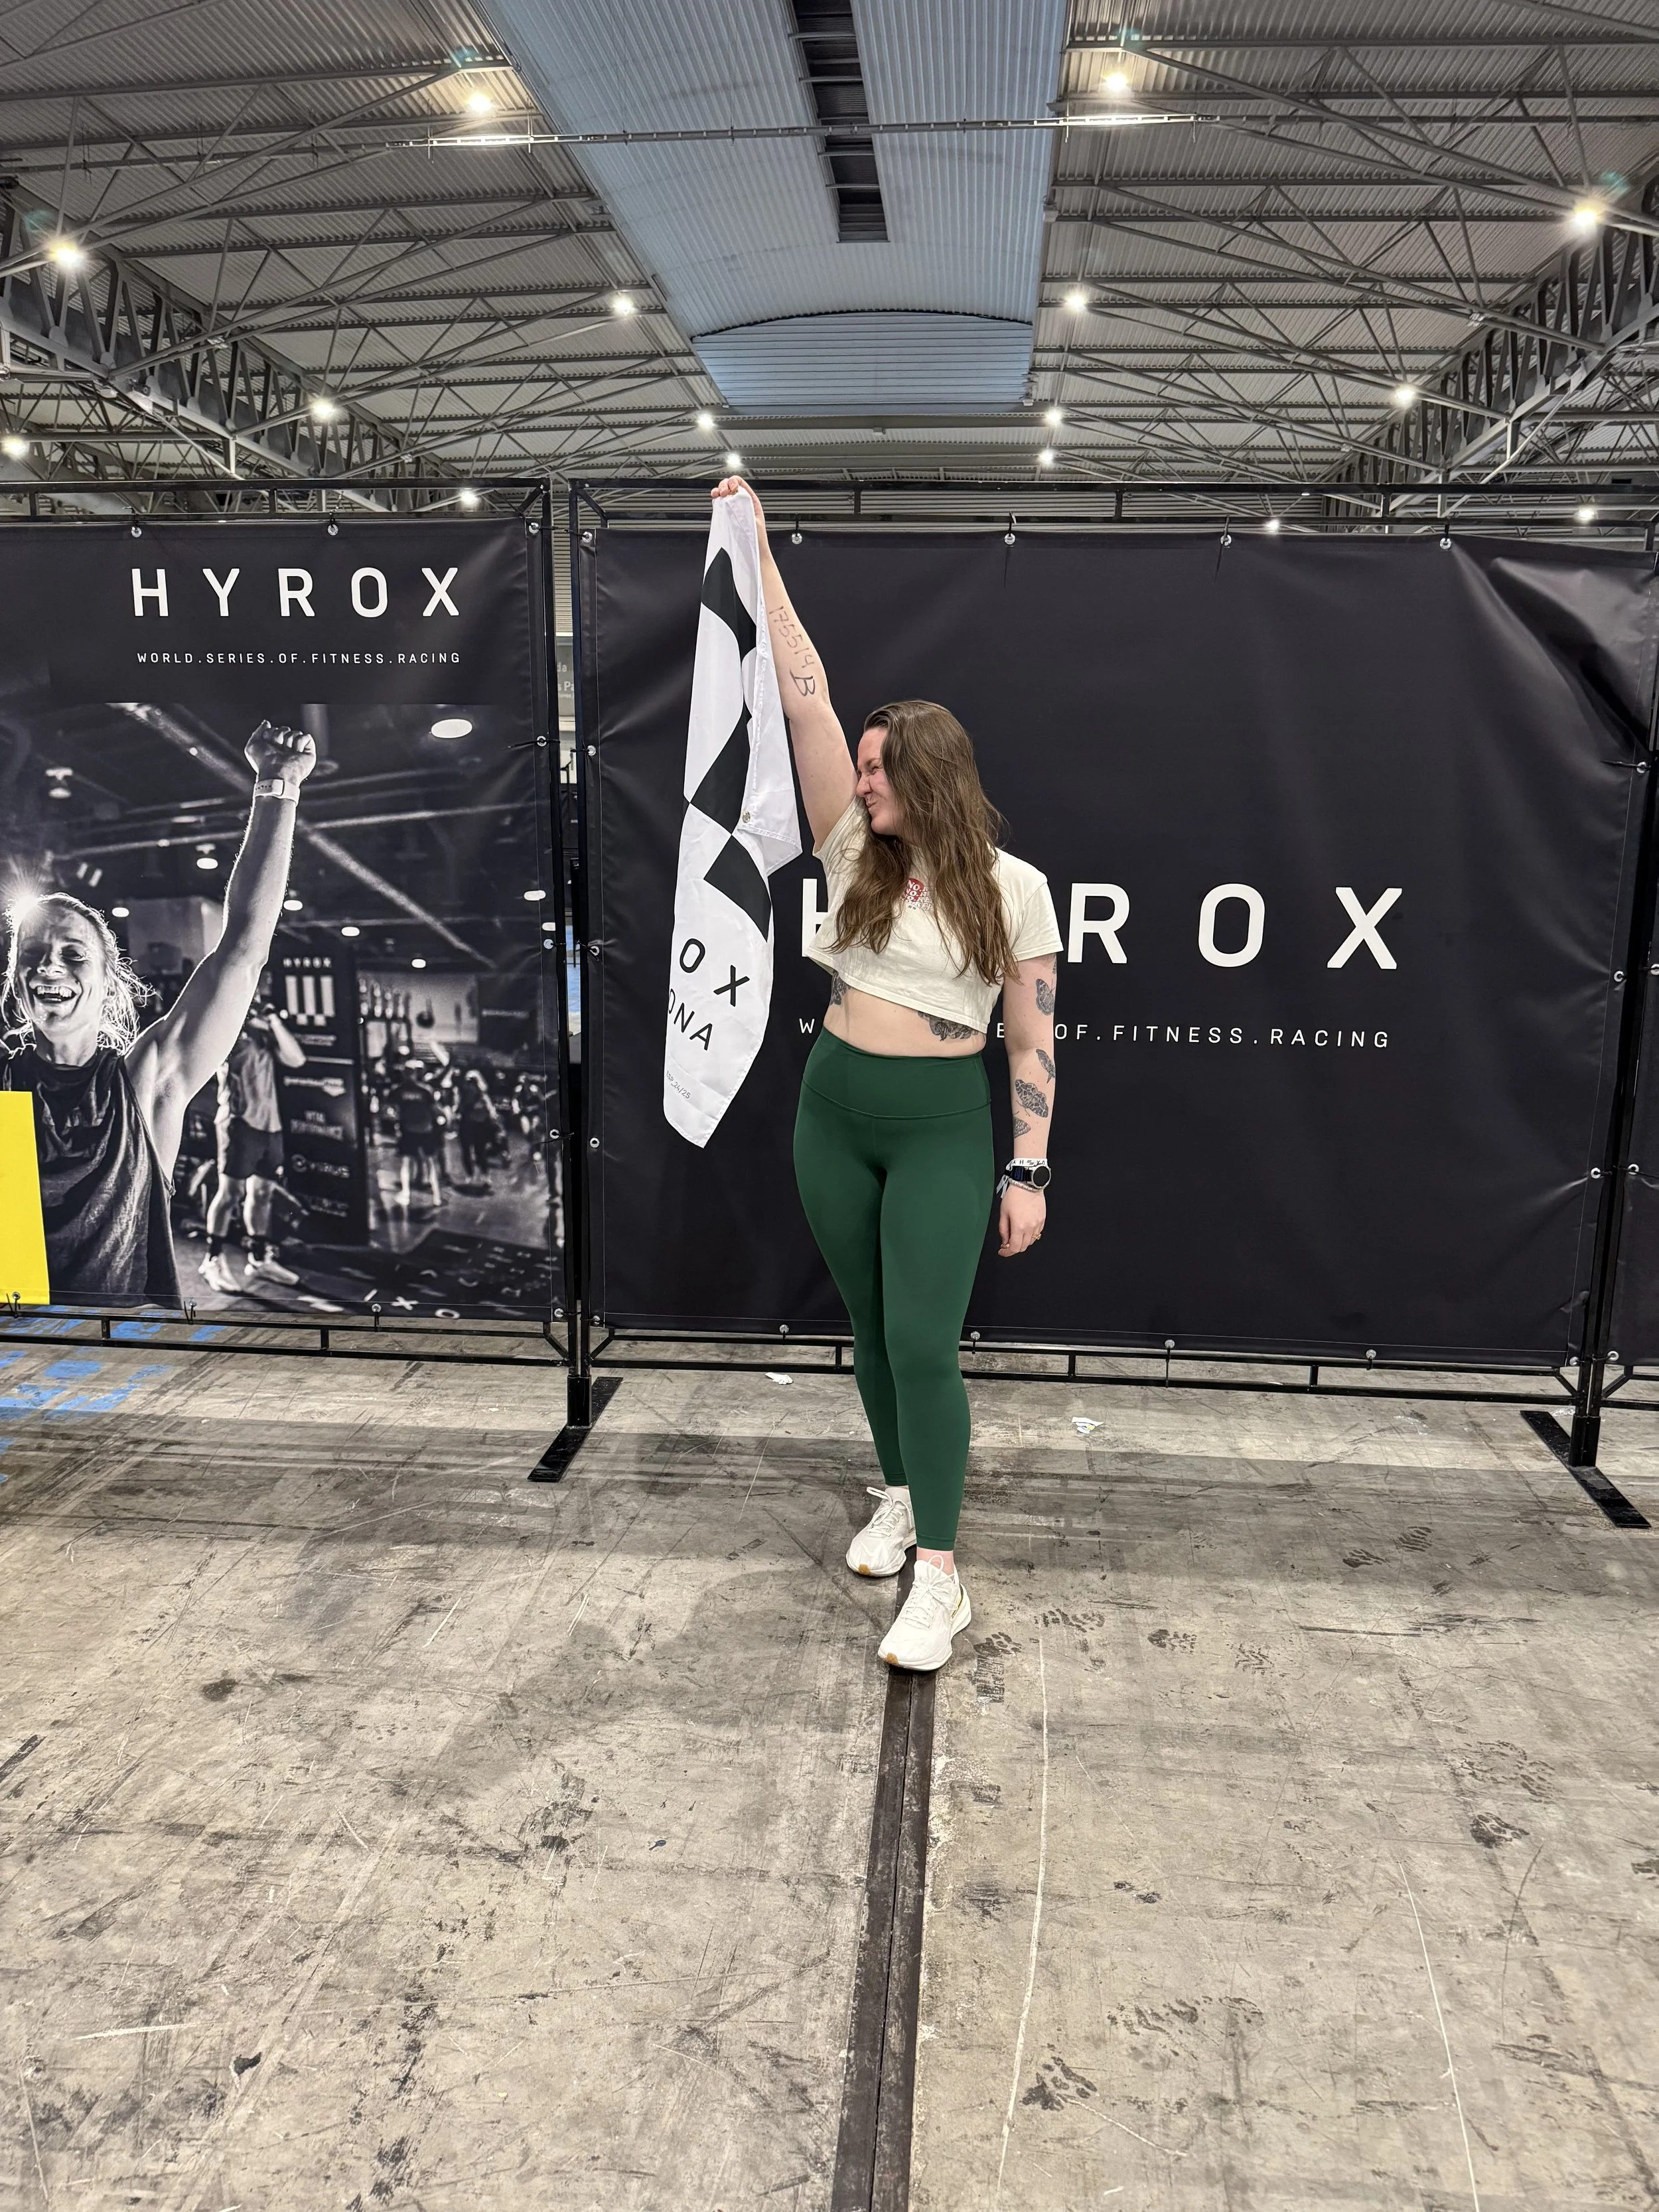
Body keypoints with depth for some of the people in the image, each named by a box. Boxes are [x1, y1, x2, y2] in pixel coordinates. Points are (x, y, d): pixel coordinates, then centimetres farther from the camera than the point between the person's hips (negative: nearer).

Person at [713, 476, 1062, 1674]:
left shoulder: (1013, 887, -6)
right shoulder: (857, 851, 2)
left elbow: (1033, 1041, -4)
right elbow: (805, 694, -1)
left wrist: (1028, 1172, -8)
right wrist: (756, 549, -2)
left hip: (943, 1127, -4)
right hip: (833, 1110, 5)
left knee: (922, 1337, -11)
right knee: (870, 1325, 14)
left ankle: (940, 1579, -1)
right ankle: (902, 1495, 35)